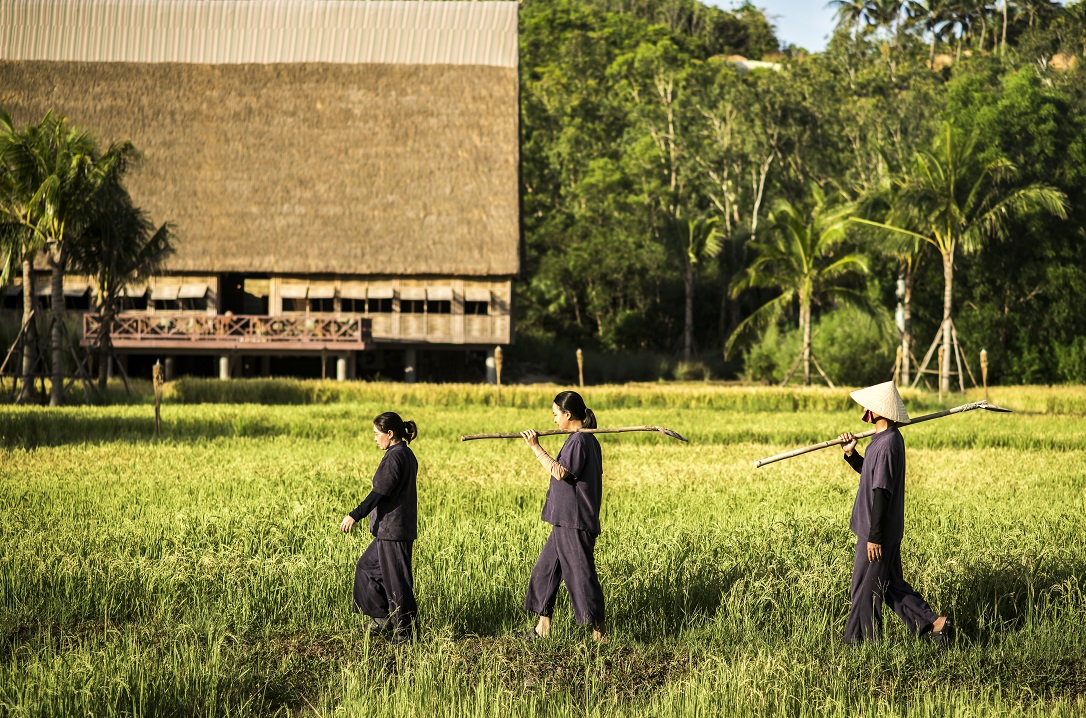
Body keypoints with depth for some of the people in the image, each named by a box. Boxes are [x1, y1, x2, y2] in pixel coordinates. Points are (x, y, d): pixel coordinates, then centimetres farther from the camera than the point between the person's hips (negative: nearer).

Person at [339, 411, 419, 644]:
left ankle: (404, 631, 5)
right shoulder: (407, 455, 13)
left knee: (396, 580, -2)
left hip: (393, 529, -11)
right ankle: (383, 619, 22)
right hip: (394, 529, 11)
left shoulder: (394, 456, -17)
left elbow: (380, 492, -22)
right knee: (367, 567, 19)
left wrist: (355, 516, -23)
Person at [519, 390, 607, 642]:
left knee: (581, 574, -7)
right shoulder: (587, 440, 16)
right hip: (566, 521, 11)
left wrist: (536, 448, -21)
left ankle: (599, 633, -4)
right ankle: (543, 628, 19)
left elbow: (560, 472, -25)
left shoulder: (579, 441, -15)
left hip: (575, 522, -11)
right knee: (545, 570, 14)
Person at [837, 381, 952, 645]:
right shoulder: (887, 438, 10)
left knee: (866, 589, 1)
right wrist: (851, 454, 8)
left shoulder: (887, 445, -22)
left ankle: (862, 641, 10)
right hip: (888, 531, 10)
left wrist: (874, 536, -22)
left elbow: (881, 492, -23)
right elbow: (869, 473, 25)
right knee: (891, 584, 17)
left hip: (879, 533, -10)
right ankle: (933, 623, 16)